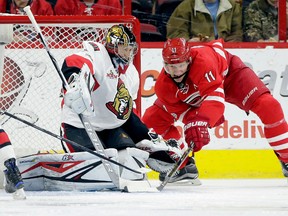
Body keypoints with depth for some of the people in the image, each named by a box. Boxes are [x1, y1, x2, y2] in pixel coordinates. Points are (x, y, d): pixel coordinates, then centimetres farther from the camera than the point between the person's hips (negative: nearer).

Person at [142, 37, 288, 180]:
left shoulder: (202, 61, -46)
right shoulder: (162, 86, -29)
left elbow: (215, 94, -55)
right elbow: (178, 110, -16)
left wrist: (201, 122, -68)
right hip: (192, 96, 4)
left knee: (267, 105, -25)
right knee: (151, 119, -8)